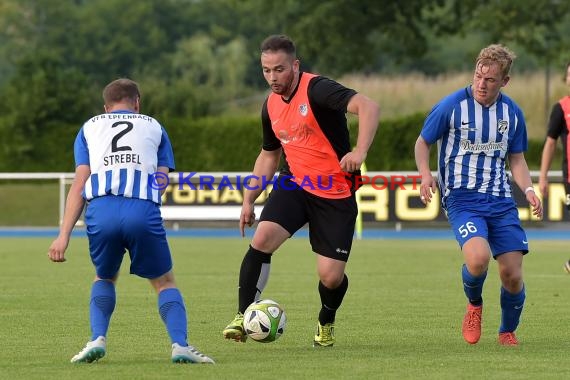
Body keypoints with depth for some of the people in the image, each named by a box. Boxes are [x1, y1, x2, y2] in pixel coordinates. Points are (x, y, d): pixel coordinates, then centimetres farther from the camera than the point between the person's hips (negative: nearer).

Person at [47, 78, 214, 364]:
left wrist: (64, 234, 8)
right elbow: (162, 181, 12)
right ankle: (180, 344, -6)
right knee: (164, 282, 15)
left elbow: (80, 183, 14)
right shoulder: (153, 126, 27)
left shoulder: (89, 128, 26)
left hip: (101, 210, 1)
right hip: (143, 210, -1)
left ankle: (97, 339, 6)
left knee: (105, 278, 26)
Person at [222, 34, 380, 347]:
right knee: (262, 239, -21)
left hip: (336, 195, -5)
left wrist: (360, 151, -44)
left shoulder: (316, 89, -18)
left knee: (331, 276, -7)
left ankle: (326, 323, 26)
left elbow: (369, 107, -31)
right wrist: (249, 199, 16)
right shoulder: (271, 106, 6)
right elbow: (268, 155, 22)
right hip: (294, 183, 5)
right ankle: (243, 317, -10)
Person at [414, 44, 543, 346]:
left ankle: (508, 332, 24)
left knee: (512, 275, -5)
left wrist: (528, 190, -1)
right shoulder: (452, 106, -6)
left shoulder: (512, 112, 6)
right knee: (478, 258, -29)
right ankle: (474, 305, 5)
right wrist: (425, 174, -13)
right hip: (462, 198, -4)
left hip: (501, 200, 4)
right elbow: (423, 142, 6)